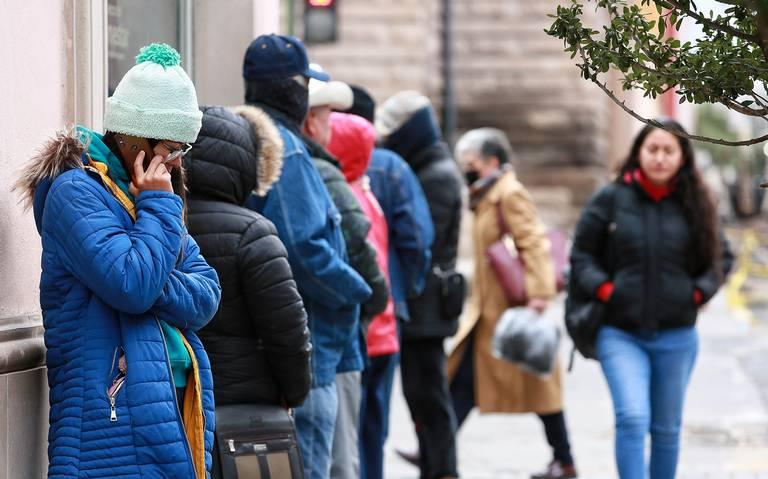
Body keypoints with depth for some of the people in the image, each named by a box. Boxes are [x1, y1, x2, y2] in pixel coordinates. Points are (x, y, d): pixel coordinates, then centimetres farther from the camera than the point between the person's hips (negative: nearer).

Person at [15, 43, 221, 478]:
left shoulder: (142, 195, 18)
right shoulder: (76, 192, -9)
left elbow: (206, 297, 8)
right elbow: (132, 286, -22)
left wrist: (155, 286, -12)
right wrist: (159, 206, -11)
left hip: (171, 405, 8)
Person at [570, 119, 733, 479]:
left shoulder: (694, 205, 2)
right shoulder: (610, 200, -2)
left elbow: (721, 257, 15)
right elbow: (581, 255, 6)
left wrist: (699, 292, 0)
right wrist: (603, 288, -9)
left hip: (676, 337, 2)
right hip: (621, 334, -2)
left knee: (667, 428, 12)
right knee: (632, 419, -17)